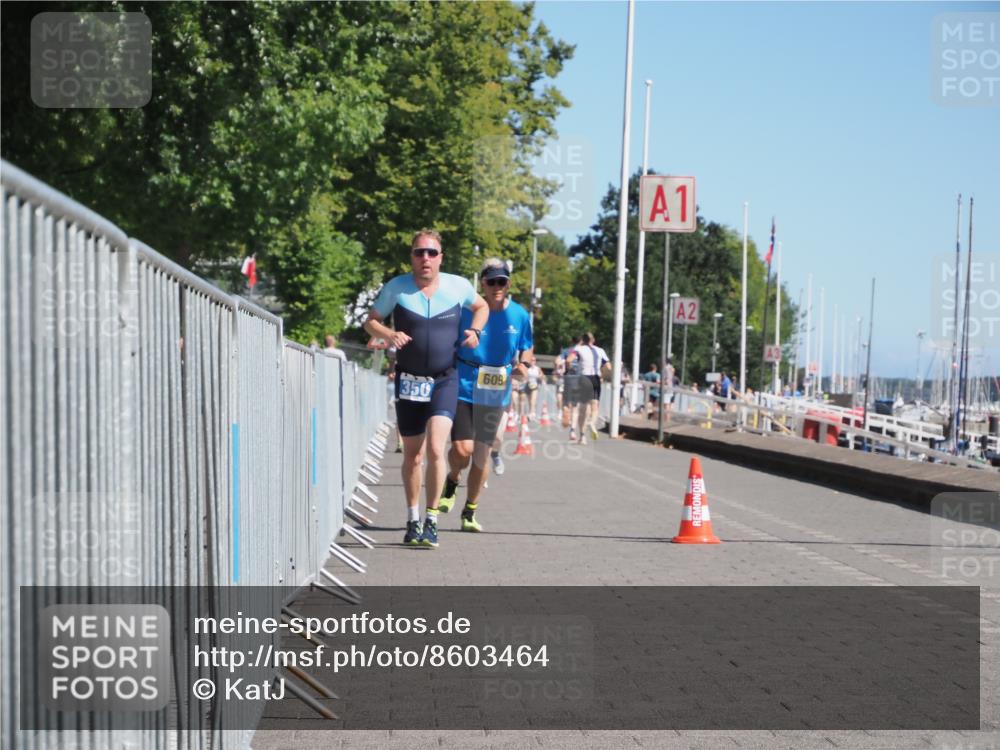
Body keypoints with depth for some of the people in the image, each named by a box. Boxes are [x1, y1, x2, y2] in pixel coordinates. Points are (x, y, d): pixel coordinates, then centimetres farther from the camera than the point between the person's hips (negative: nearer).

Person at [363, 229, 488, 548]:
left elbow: (482, 307, 19)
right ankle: (413, 520, 26)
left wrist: (474, 331, -1)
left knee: (435, 449, -18)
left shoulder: (458, 286, -1)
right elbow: (371, 321, 7)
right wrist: (390, 334, -14)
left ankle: (431, 521, -8)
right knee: (412, 455, 10)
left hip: (445, 380, -1)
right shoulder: (396, 287, -3)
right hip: (408, 380, 1)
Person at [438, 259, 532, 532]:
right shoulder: (466, 310, -6)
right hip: (463, 389, -2)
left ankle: (470, 512, 26)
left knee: (481, 456, 8)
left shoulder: (519, 315, 2)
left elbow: (526, 349, 13)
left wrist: (523, 365, -8)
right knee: (462, 449, -16)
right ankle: (451, 482, 20)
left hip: (496, 394, 3)